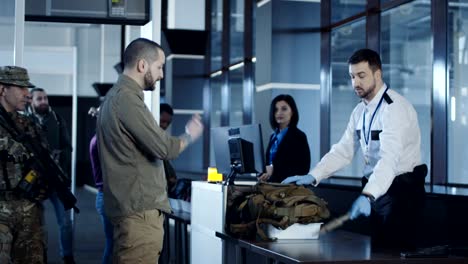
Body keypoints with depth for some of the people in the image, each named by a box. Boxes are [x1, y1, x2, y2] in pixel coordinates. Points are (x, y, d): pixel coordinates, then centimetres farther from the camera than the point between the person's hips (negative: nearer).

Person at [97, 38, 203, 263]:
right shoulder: (127, 98, -15)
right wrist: (189, 136, 0)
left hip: (134, 205, 10)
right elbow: (163, 148, -17)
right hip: (140, 208, -10)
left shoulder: (116, 95, 18)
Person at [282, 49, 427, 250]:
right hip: (376, 190, 8)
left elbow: (389, 158, -31)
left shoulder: (395, 107, -19)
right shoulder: (360, 110, 8)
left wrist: (367, 196, -44)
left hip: (402, 190, -8)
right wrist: (312, 176, -10)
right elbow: (343, 151, 4)